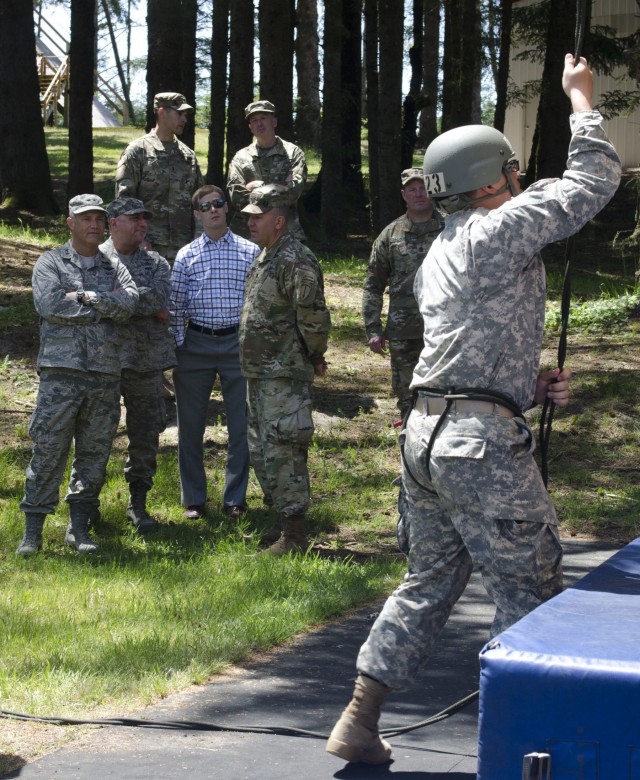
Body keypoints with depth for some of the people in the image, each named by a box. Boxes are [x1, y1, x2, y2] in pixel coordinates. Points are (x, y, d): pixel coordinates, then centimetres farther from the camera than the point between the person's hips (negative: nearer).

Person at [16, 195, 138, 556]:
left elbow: (130, 302, -4)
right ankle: (33, 531, 1)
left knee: (95, 452, 5)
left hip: (106, 374, 4)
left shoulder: (115, 268, 16)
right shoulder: (50, 263, 6)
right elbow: (49, 304, -12)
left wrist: (85, 297, -10)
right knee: (48, 450, -5)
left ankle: (80, 527, 14)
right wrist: (105, 307, -6)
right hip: (62, 370, -4)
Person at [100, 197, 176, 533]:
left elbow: (160, 298, -8)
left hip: (146, 359, 3)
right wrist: (147, 306, -8)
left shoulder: (156, 263, 10)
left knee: (146, 434, 6)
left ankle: (138, 503, 17)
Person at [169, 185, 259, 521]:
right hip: (196, 345, 0)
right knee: (190, 426, 5)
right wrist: (175, 347, -2)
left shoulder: (250, 252, 5)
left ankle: (234, 498, 14)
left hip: (238, 343, 0)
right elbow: (175, 305, 5)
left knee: (242, 425, 2)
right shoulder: (186, 255, 5)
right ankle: (193, 499, 17)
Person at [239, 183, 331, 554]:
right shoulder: (265, 257, 14)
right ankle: (277, 519, 27)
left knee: (282, 454, -8)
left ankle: (294, 537, -2)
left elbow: (314, 318, -22)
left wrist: (315, 356, -8)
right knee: (262, 453, 16)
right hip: (260, 374, 10)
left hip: (285, 376, -10)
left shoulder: (296, 262, -18)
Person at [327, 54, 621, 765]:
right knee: (530, 594, 0)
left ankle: (358, 725, 15)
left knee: (428, 582, 16)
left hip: (425, 433, 9)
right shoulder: (499, 232, -8)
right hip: (482, 442, -9)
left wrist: (531, 385, 12)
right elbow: (593, 181, -5)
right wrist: (581, 98, 8)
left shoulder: (439, 256, 20)